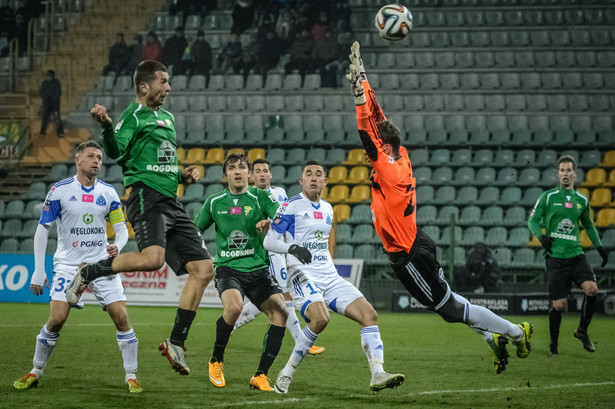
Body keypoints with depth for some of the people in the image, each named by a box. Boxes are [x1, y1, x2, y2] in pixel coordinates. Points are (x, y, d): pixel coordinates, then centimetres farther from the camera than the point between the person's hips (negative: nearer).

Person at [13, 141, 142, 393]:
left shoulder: (108, 193, 4)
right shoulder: (59, 191, -4)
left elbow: (121, 228, 9)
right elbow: (42, 229, 0)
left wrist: (117, 246, -15)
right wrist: (38, 271, -5)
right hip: (68, 265, -2)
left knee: (121, 318, -8)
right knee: (56, 319, -13)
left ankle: (131, 377, 4)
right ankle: (35, 373, 7)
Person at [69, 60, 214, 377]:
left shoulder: (167, 118, 25)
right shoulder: (133, 116, -1)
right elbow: (116, 152, -17)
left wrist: (183, 176, 17)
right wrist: (106, 127, -35)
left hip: (171, 204, 9)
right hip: (146, 196, -9)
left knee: (203, 269, 0)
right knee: (153, 258, -33)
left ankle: (176, 343, 4)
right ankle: (87, 273, -10)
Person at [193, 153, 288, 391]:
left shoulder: (261, 197, 4)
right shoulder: (214, 202, 9)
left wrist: (271, 222, -30)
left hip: (258, 268, 1)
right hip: (228, 269, -1)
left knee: (281, 313, -19)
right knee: (234, 307, -31)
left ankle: (260, 376, -8)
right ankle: (216, 361, -7)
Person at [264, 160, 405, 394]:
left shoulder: (327, 209, 18)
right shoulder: (290, 206, -3)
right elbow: (269, 241, -7)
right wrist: (293, 248, -23)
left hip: (330, 277, 7)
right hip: (303, 275, -7)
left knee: (368, 314, -10)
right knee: (320, 318, -32)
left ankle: (377, 375, -16)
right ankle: (286, 373, -17)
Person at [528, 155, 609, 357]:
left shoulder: (582, 200, 12)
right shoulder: (548, 197, 1)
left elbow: (588, 225, 26)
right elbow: (532, 220, 4)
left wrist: (599, 247, 17)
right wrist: (541, 236, -15)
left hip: (576, 254, 3)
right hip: (555, 256, -3)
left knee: (592, 289, -21)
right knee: (559, 305, -6)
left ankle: (582, 330, 1)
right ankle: (553, 344, 17)